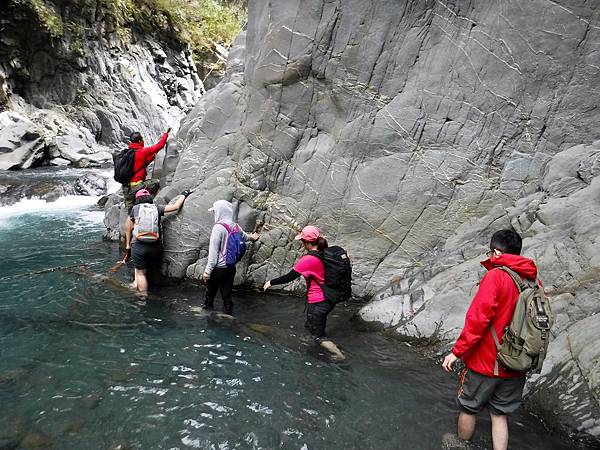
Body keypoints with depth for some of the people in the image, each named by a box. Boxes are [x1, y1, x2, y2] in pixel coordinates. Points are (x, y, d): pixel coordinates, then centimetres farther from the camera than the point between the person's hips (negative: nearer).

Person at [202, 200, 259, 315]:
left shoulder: (218, 227, -18)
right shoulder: (235, 226, 2)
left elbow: (213, 251, -18)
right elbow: (245, 236, 24)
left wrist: (208, 270, -14)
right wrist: (252, 237, 48)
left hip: (218, 268, -6)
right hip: (231, 267, 6)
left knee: (210, 294, 10)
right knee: (227, 295, 12)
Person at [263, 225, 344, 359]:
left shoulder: (308, 260, -23)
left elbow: (288, 277, -16)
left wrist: (271, 282, -2)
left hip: (318, 302, -8)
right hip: (330, 299, 8)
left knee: (318, 337, 9)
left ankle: (339, 355, 6)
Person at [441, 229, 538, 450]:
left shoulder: (496, 276, -18)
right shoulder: (533, 281, 1)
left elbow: (478, 318, -23)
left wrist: (457, 351, -17)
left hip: (486, 361, -5)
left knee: (468, 407, 15)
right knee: (500, 415, 17)